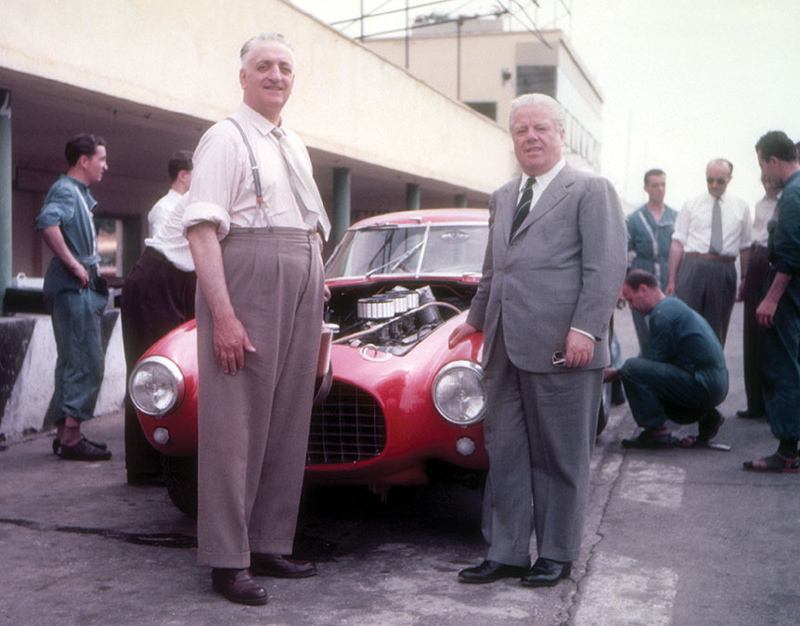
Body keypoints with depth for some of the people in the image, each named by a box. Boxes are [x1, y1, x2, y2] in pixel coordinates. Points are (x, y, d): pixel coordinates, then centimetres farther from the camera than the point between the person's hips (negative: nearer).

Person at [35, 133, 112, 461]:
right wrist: (73, 264, -27)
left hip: (83, 288, 11)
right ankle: (70, 437, -9)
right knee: (87, 362, -11)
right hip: (73, 287, -11)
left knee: (73, 361, 13)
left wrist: (90, 267, 17)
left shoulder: (80, 192, 20)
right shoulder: (65, 189, -11)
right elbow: (47, 221, -32)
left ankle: (65, 433, 19)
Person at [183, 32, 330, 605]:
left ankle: (270, 545, 17)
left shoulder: (296, 146, 20)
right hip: (245, 286, -8)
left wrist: (317, 317, 19)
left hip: (302, 289, 8)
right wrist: (222, 315, -22)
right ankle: (228, 561, 0)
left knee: (288, 422, 9)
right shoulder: (226, 139, -3)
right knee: (236, 421, -6)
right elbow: (201, 229, -13)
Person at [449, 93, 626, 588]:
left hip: (563, 349, -6)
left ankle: (557, 554, 16)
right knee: (505, 454, 8)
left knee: (560, 458, 4)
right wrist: (477, 319, 29)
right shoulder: (502, 198, 21)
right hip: (507, 350, 6)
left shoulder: (591, 191, 0)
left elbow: (608, 268, -9)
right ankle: (506, 552, 17)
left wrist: (585, 329, -17)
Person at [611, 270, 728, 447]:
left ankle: (656, 431, -10)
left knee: (631, 369, -17)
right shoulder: (674, 305, 20)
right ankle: (704, 415, 14)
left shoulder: (662, 314, -13)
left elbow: (653, 361, -11)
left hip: (703, 386, -10)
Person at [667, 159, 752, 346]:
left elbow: (746, 247, 11)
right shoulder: (691, 205, 8)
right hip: (693, 267, -1)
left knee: (717, 327, 5)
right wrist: (672, 279, 0)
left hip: (724, 272, 1)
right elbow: (677, 243, 5)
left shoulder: (741, 207, 11)